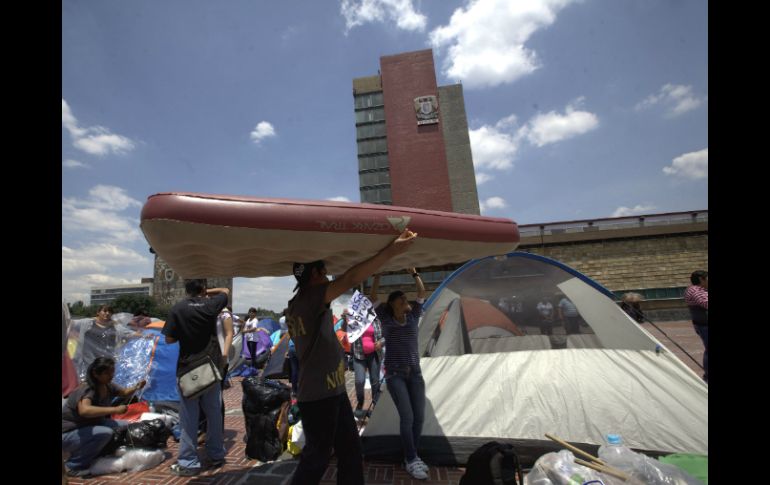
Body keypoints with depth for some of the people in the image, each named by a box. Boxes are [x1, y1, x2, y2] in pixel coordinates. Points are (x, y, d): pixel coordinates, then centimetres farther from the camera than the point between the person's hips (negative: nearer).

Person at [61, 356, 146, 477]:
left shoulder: (108, 386, -6)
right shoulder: (86, 390, -30)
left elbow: (124, 393, 9)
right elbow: (84, 410, -50)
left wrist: (136, 388, -12)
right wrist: (114, 409, -46)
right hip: (68, 434, -8)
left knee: (125, 426, -1)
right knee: (105, 433, -32)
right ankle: (74, 466, -9)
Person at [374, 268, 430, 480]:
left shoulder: (413, 317, 5)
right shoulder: (386, 319, -2)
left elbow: (422, 293, 3)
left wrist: (414, 273, -3)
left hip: (415, 373, 4)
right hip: (395, 375, -3)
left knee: (419, 417, 4)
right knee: (407, 417, -8)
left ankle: (411, 457, 24)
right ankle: (411, 460, 10)